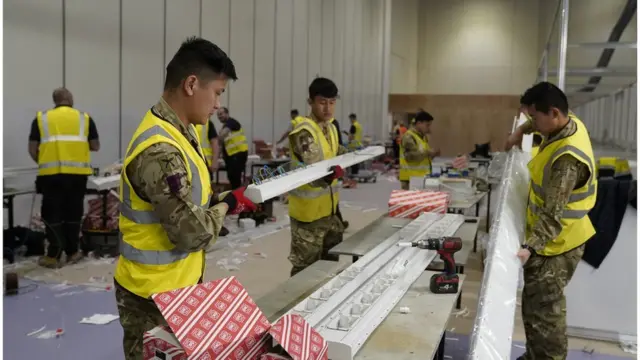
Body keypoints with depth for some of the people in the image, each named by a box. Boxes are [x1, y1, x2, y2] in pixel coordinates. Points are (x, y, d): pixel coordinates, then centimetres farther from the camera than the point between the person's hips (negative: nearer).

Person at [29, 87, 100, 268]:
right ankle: (72, 252, 21)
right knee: (73, 213, 12)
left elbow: (32, 149, 7)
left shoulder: (41, 118, 9)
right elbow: (95, 146, 12)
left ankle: (53, 256, 8)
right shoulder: (84, 118, 10)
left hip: (51, 173, -1)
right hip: (77, 172, 1)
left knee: (52, 214, 6)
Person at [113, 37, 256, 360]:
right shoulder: (160, 151, -29)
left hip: (180, 281, 9)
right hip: (154, 294, -9)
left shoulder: (179, 132, 3)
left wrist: (223, 199, -2)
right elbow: (193, 232, -26)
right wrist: (227, 205, -10)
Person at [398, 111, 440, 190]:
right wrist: (428, 152, -20)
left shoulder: (423, 136, 16)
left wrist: (432, 154, 5)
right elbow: (411, 156, -24)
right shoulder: (408, 137, -13)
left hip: (422, 177, 9)